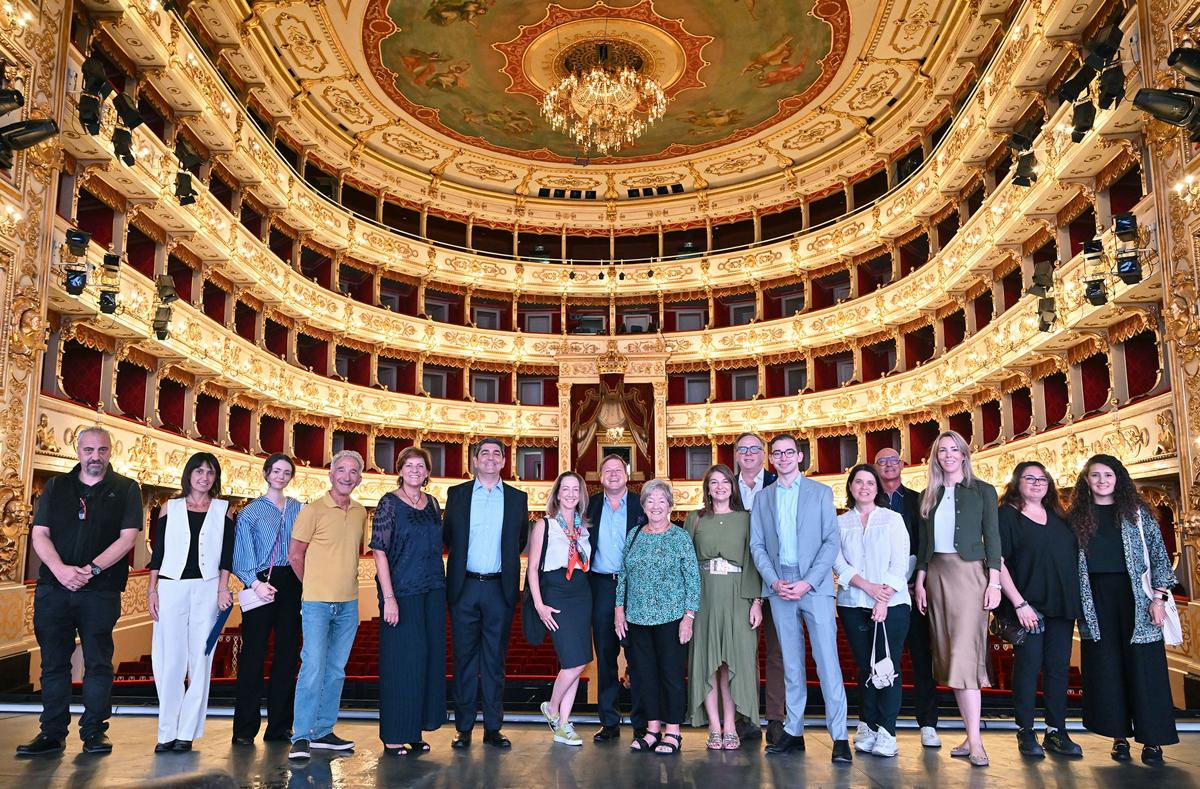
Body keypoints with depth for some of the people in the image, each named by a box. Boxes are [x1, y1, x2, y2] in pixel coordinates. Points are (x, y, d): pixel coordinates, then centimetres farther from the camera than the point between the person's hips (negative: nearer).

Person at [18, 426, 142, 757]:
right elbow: (39, 534, 5)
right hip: (53, 589, 3)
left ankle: (94, 730, 11)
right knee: (53, 662, 7)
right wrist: (61, 570, -12)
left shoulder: (126, 489, 4)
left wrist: (91, 569, -15)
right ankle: (52, 733, 16)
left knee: (98, 663, 2)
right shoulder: (56, 486, 12)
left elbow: (128, 537, -4)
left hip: (101, 591, -2)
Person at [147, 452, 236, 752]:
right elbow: (158, 551, 9)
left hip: (207, 589, 0)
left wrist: (223, 588, -5)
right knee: (169, 660, -2)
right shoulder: (170, 508, 10)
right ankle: (167, 732, 7)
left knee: (200, 660, -1)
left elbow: (226, 553, 5)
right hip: (171, 587, 1)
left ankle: (187, 732, 6)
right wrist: (151, 589, 2)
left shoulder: (224, 510, 9)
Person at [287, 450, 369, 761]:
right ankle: (301, 738, -1)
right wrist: (315, 586, 6)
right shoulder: (313, 511, -8)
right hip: (317, 603, -6)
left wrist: (345, 584, 14)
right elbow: (295, 554, -2)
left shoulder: (361, 513, 9)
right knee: (313, 668, -9)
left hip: (349, 604, 6)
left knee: (336, 670, 11)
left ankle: (323, 732, 20)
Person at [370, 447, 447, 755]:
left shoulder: (432, 503, 10)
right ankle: (394, 735, 13)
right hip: (401, 591, -6)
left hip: (432, 591, 6)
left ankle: (415, 730, 23)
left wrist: (441, 585, 8)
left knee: (428, 658, 10)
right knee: (402, 660, 0)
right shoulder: (390, 503, -7)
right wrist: (388, 598, -17)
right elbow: (379, 551, -11)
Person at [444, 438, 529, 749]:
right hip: (464, 587, 0)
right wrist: (463, 559, 8)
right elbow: (447, 536, 11)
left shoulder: (517, 498, 6)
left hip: (499, 589, 0)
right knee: (465, 657, 6)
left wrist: (504, 564, 6)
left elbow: (520, 542, 12)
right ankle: (464, 727, 15)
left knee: (495, 659, 7)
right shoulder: (457, 494, 5)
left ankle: (493, 727, 16)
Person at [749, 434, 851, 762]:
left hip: (814, 584, -3)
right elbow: (757, 545, 9)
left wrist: (808, 582, -11)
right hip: (779, 586, 3)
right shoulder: (762, 498, 13)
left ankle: (839, 736, -3)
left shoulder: (821, 492, 5)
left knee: (827, 658, -7)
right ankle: (793, 731, 14)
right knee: (791, 662, 8)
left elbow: (831, 541, -1)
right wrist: (774, 581, -7)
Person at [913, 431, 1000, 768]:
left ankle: (975, 740, -10)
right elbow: (923, 543, 13)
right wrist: (920, 581, 6)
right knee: (948, 655, 4)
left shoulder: (982, 491, 4)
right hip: (937, 574, 4)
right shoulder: (929, 495, 13)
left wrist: (994, 581, -8)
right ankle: (971, 736, 11)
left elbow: (992, 538, 0)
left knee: (964, 654, -12)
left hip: (970, 573, -4)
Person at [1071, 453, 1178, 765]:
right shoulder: (1078, 517, 7)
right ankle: (1119, 735, 13)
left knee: (1143, 665, 0)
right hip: (1095, 600, 2)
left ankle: (1152, 738, 10)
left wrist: (1158, 597, -7)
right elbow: (1071, 562, 8)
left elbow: (1158, 555, 1)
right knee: (1106, 667, 4)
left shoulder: (1137, 512, 4)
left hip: (1135, 596, -1)